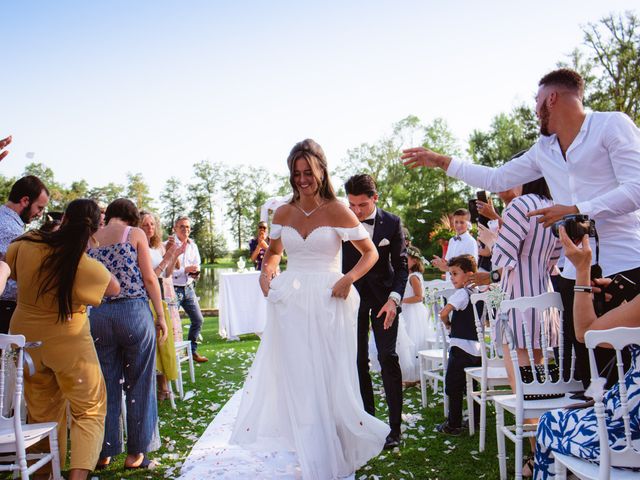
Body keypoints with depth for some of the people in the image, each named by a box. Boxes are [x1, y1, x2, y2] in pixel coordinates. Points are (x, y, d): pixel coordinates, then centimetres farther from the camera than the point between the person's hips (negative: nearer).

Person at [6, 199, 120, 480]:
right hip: (68, 342, -4)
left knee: (41, 412, 19)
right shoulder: (87, 266, -22)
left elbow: (12, 273, 9)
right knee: (89, 410, 7)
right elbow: (114, 289, -3)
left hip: (26, 337, 5)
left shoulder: (25, 244, -11)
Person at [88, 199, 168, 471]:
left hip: (98, 314, 4)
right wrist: (161, 315, 1)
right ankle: (135, 453, 15)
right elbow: (149, 278, -3)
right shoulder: (136, 234, 0)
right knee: (138, 385, 7)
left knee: (105, 386, 12)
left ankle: (104, 453, 20)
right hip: (134, 311, -3)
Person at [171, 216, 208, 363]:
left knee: (198, 319, 9)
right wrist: (185, 270, -22)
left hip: (188, 288, 7)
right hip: (173, 289, -6)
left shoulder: (193, 246, 10)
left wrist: (195, 272, -8)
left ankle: (192, 350, 24)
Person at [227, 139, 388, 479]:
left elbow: (370, 252, 0)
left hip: (327, 303, -3)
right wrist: (267, 270, 1)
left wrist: (349, 278, -16)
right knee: (295, 380, 6)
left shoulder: (337, 211, -5)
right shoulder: (283, 213, 7)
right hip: (290, 302, 4)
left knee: (326, 381, 4)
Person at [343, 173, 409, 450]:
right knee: (358, 360, 5)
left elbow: (401, 265, -3)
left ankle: (395, 426, 1)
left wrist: (394, 298, -15)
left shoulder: (391, 223, -5)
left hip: (384, 297, -1)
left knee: (388, 358, -6)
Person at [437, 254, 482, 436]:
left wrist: (447, 323, -5)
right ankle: (477, 420, 24)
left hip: (461, 347, -8)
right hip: (477, 347, 8)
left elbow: (443, 313, -23)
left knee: (453, 387, 1)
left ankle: (453, 425, 5)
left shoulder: (461, 293, -13)